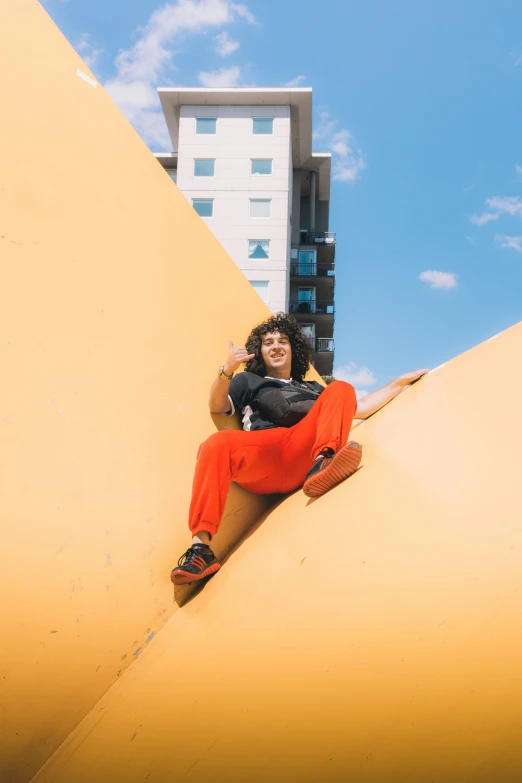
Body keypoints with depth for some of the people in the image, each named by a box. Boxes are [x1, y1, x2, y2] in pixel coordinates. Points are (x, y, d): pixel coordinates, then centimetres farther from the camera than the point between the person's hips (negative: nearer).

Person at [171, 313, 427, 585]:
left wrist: (399, 382, 28)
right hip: (260, 456, -1)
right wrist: (227, 370, -1)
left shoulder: (312, 388, 39)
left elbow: (358, 409, 31)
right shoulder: (248, 381, 34)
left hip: (303, 455, 2)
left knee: (340, 389, -12)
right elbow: (217, 406, 17)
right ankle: (201, 548, -46)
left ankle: (323, 462, -42)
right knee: (217, 444, -34)